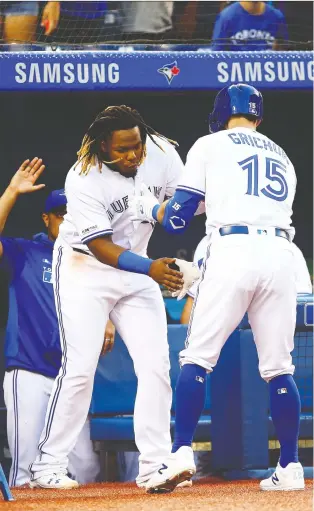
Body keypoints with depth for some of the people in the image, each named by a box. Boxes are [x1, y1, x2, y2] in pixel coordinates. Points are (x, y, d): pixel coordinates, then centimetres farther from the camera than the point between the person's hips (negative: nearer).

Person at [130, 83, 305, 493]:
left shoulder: (211, 145, 12)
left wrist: (149, 209, 29)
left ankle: (182, 452, -13)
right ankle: (290, 467, 8)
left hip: (232, 249, -4)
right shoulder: (281, 156, 26)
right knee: (278, 368, 9)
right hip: (280, 255, 4)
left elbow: (177, 218, 7)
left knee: (197, 356, 0)